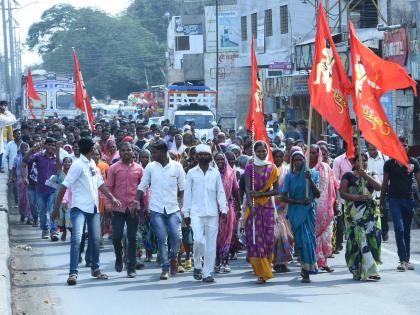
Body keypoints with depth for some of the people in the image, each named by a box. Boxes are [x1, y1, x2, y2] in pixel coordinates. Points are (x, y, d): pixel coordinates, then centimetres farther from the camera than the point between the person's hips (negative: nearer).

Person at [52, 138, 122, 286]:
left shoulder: (92, 164, 10)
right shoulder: (78, 165, -13)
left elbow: (100, 183, 20)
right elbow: (64, 186, -15)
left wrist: (112, 198, 14)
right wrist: (56, 207, -16)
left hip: (93, 207, 8)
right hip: (79, 207, -8)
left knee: (95, 239, 15)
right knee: (77, 239, -17)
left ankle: (95, 269, 31)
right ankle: (73, 273, -17)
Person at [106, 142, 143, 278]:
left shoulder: (138, 169, 6)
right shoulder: (114, 168, 3)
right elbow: (109, 188, 3)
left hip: (133, 208, 1)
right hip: (118, 208, -1)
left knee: (132, 238, 1)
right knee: (116, 236, -4)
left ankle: (131, 268, 7)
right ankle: (119, 259, 23)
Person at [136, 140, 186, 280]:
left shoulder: (177, 166, 0)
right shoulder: (150, 167, 3)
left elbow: (182, 188, 6)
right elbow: (142, 187, 7)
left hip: (173, 208, -1)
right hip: (157, 209, 1)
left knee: (176, 236, -10)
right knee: (162, 239, -3)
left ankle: (173, 256, 20)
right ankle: (165, 268, 7)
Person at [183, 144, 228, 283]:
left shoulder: (215, 173, 9)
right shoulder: (192, 173, 6)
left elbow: (220, 192, 9)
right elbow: (187, 193, 7)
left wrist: (223, 209, -1)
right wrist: (186, 213, 2)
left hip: (212, 213, 2)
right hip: (196, 212, -2)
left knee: (211, 244, 1)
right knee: (198, 239, -16)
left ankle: (207, 273, 7)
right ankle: (197, 265, 8)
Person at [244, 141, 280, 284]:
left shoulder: (272, 168, 8)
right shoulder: (250, 168, 3)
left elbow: (276, 190, 5)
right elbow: (247, 188, -7)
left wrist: (261, 194, -10)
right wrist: (251, 205, -22)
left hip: (267, 206, 2)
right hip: (253, 206, -1)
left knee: (268, 238, -3)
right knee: (255, 238, -7)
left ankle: (265, 270, 11)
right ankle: (261, 273, -6)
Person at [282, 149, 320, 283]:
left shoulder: (312, 174, 3)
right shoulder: (289, 176, 4)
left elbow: (318, 195, -2)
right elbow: (285, 197, 2)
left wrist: (310, 180, -14)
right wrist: (299, 201, -12)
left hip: (309, 210, 0)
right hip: (295, 212, 0)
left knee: (308, 238, -6)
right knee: (300, 238, -5)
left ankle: (306, 271, -1)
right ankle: (305, 268, 5)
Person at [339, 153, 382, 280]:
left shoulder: (371, 175, 16)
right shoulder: (348, 176, 8)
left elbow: (378, 187, -2)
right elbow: (342, 193, -1)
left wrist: (365, 175, -12)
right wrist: (356, 197, -15)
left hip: (371, 211, 3)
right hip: (354, 212, -2)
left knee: (373, 239, -7)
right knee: (357, 240, -9)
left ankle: (371, 270, -2)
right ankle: (359, 271, -6)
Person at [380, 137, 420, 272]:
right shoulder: (389, 163, 3)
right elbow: (385, 183, 9)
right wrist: (382, 201, 9)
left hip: (408, 199, 2)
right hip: (394, 199, -2)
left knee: (407, 231, 9)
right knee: (399, 229, -14)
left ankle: (406, 260, 16)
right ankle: (403, 260, -17)